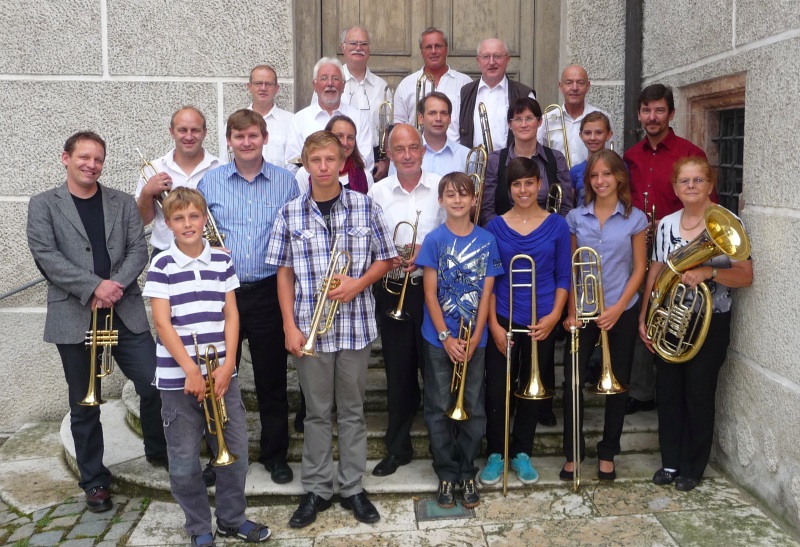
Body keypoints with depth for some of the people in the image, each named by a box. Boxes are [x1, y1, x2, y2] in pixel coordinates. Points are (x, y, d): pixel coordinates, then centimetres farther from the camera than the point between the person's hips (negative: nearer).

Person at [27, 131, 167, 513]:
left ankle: (158, 450, 26)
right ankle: (94, 481, 23)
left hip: (125, 313, 2)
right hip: (74, 318, -1)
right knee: (84, 406, 8)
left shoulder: (123, 203, 11)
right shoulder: (43, 205, 4)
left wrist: (115, 286, -15)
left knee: (155, 385, -1)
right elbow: (45, 256, -8)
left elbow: (138, 249, 2)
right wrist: (95, 286, -18)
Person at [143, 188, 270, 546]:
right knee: (184, 463, 5)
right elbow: (161, 322, -10)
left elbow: (231, 315, 4)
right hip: (178, 379, -3)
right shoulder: (162, 265, -5)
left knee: (235, 451, 10)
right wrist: (191, 370, -16)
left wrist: (227, 365, -6)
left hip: (222, 374, 3)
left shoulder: (222, 261, 5)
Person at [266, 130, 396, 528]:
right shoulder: (290, 214, 1)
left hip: (355, 324, 0)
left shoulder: (365, 207, -1)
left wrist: (359, 283, -14)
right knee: (317, 412, 11)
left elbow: (384, 260, 5)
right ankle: (316, 490, 24)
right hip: (309, 327, 0)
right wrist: (290, 326, -5)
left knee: (352, 411, 11)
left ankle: (352, 488, 25)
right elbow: (285, 274, 2)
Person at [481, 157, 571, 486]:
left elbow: (563, 276, 3)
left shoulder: (556, 226, 1)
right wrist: (493, 323, -7)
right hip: (503, 320, 0)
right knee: (497, 388, 2)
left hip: (542, 320, 1)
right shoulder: (495, 227, 0)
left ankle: (521, 452, 27)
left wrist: (554, 315, -9)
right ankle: (495, 453, 21)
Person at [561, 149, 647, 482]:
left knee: (617, 383, 8)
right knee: (573, 381, -3)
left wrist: (617, 308, -12)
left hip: (621, 311, -1)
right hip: (583, 311, 1)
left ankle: (608, 454, 23)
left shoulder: (634, 219, -1)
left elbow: (638, 269, -1)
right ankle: (573, 453, 12)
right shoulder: (576, 218, 3)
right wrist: (571, 311, -4)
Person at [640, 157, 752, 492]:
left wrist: (708, 272, -28)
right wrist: (644, 318, 5)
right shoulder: (666, 225, 5)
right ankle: (670, 462, 26)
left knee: (698, 396, 5)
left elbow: (745, 276, -12)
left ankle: (692, 468, 21)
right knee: (668, 392, 10)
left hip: (710, 323, -4)